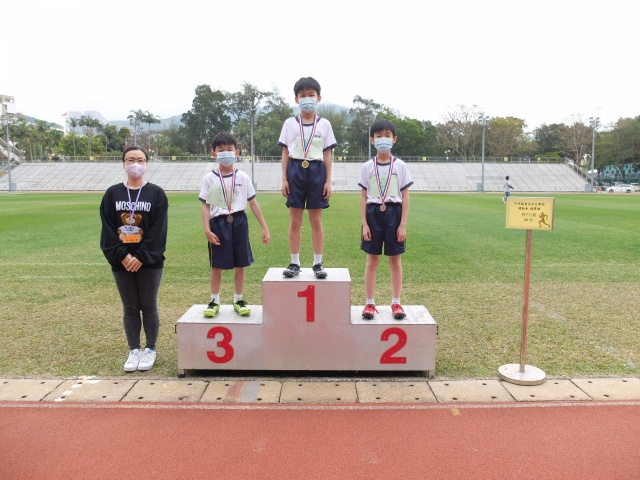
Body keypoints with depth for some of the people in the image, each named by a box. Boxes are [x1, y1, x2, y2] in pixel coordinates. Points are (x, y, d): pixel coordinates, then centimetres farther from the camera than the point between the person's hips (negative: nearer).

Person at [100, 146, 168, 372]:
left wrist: (141, 257, -16)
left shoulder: (156, 193, -2)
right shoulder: (112, 193, 5)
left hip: (150, 261, -2)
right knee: (130, 308, 10)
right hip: (122, 261, 2)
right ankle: (134, 350, 22)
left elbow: (158, 230, -9)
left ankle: (150, 349, 20)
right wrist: (122, 255, -12)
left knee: (149, 307, 7)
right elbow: (108, 229, 0)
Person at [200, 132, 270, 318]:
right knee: (216, 266, 8)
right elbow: (205, 206, -1)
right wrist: (207, 229, -13)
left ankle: (238, 300, 22)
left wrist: (264, 227, 1)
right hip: (218, 223, -1)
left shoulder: (243, 177, 1)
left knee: (240, 265, 7)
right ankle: (214, 301, 23)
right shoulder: (210, 178, -1)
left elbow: (253, 203, 3)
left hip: (238, 222, 1)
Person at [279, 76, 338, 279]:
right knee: (295, 221, 4)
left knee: (316, 221, 4)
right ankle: (294, 263, 13)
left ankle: (318, 263, 13)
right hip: (296, 171, 1)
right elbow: (285, 153, 6)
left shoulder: (324, 124, 5)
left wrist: (328, 181, -1)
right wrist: (284, 179, -2)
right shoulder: (290, 123, 6)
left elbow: (327, 155, 4)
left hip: (316, 171, 0)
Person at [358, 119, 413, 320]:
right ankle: (370, 303, 15)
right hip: (373, 214, 0)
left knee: (395, 261, 7)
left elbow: (405, 196, 1)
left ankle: (396, 303, 18)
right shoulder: (367, 167, 3)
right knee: (372, 260, 6)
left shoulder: (400, 166, 1)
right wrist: (364, 223, -5)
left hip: (393, 213, 0)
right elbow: (363, 196, 3)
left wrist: (403, 224, -6)